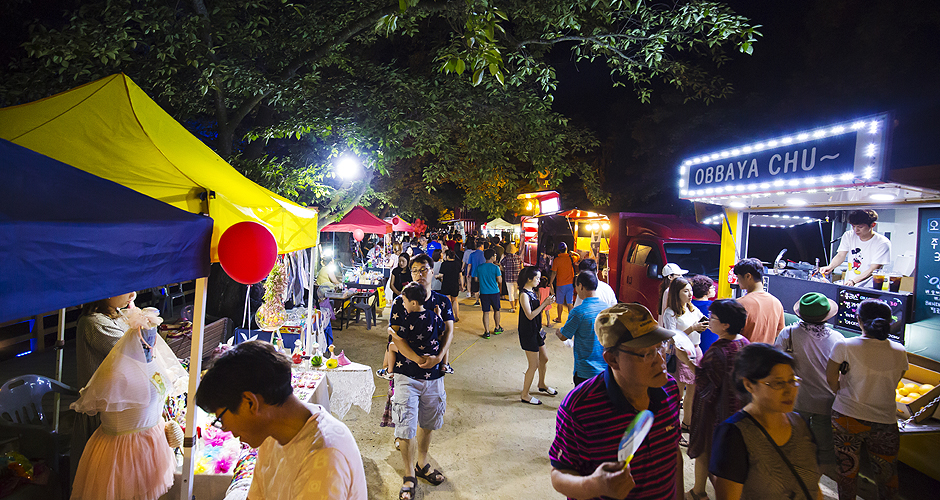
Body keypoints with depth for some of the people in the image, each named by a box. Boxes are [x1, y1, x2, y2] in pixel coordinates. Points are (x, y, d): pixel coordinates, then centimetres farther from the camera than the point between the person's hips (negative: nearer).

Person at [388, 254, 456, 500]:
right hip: (407, 373, -3)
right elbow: (396, 336, -10)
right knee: (406, 426, -1)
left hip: (434, 373, 3)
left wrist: (438, 357, -17)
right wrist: (418, 359, -21)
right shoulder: (400, 302, -4)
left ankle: (422, 464, 39)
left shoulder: (442, 302, 4)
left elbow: (449, 332, 0)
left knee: (427, 423, 18)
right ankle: (409, 477, 16)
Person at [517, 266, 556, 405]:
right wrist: (544, 304, -23)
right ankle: (524, 395, 11)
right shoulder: (524, 295, -20)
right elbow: (530, 315, -25)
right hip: (528, 333, -9)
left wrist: (546, 302, -1)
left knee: (544, 359, 21)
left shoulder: (532, 292, 9)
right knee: (534, 365, -2)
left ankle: (541, 385, 43)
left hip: (536, 331, 9)